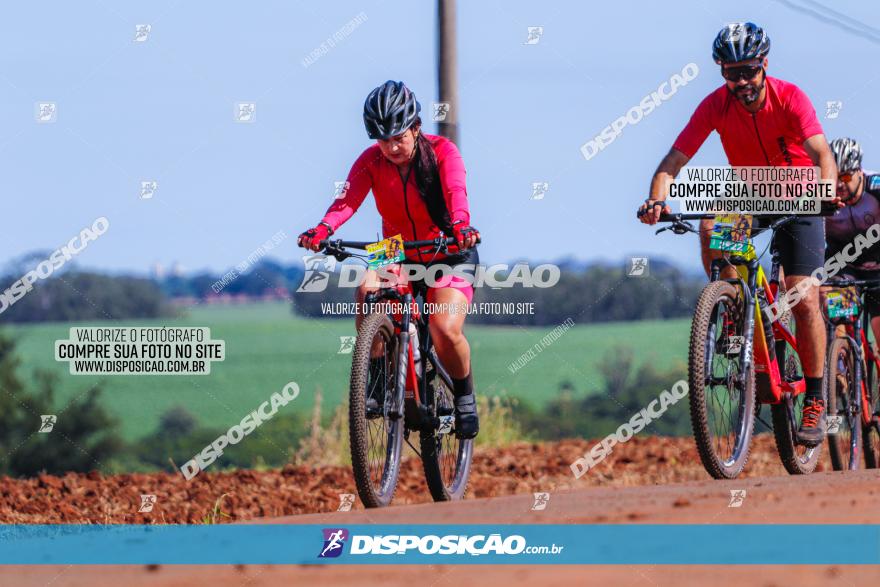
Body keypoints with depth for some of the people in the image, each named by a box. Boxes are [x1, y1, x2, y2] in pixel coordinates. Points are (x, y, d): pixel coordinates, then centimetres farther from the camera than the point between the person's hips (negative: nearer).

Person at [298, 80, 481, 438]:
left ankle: (464, 396, 3)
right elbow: (349, 198, -29)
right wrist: (322, 229, -51)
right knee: (367, 291, -30)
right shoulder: (371, 161, -12)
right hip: (398, 257, 3)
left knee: (445, 331, -26)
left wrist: (461, 226, -59)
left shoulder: (442, 152, -17)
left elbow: (455, 191, -36)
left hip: (450, 257, -3)